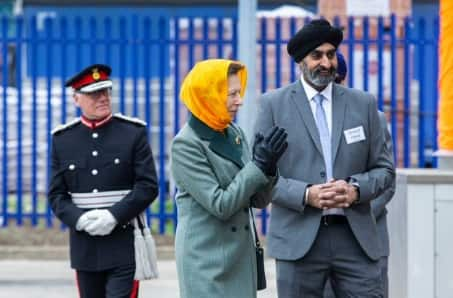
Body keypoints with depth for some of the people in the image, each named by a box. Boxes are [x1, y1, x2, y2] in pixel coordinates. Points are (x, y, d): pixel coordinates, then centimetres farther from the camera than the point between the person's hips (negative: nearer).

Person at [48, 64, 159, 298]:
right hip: (85, 247, 3)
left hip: (125, 245, -3)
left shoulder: (133, 132, -1)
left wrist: (114, 216, -18)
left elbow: (148, 186, -6)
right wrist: (80, 219, -14)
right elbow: (56, 195, 6)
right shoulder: (62, 139, 7)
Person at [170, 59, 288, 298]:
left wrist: (268, 167, -9)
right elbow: (220, 205, -16)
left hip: (241, 256, 7)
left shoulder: (235, 133, 8)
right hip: (206, 258, -7)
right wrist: (259, 165, -15)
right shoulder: (186, 144, -12)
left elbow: (258, 200, 9)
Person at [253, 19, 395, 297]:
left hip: (356, 237, 2)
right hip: (299, 239, -2)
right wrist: (306, 195, -15)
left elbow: (384, 168, 11)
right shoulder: (274, 104, 4)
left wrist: (356, 189, -9)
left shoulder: (363, 103, 10)